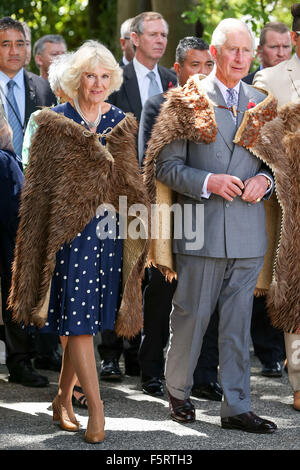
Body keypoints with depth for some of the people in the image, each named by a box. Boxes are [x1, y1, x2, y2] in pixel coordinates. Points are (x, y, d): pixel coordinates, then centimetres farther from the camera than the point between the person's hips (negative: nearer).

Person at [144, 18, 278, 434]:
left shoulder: (262, 104, 12)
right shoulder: (187, 101, 0)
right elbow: (166, 166, -2)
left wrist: (264, 179, -4)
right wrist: (206, 182, -16)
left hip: (248, 232, 3)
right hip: (201, 229, -3)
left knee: (238, 321, 5)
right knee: (192, 314, 4)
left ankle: (236, 408, 10)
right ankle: (178, 391, 23)